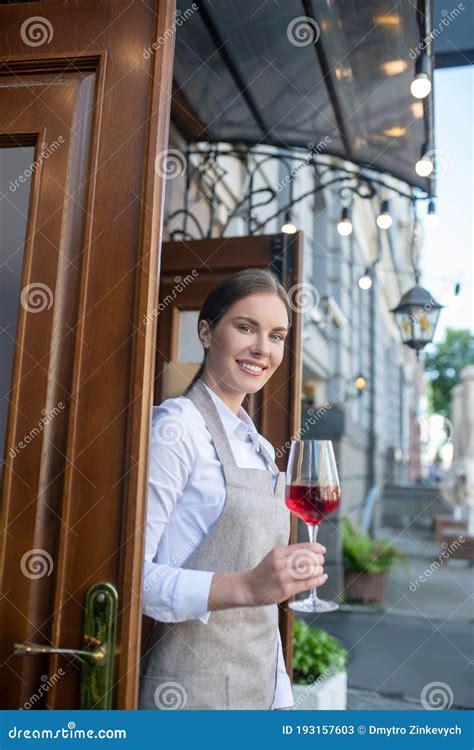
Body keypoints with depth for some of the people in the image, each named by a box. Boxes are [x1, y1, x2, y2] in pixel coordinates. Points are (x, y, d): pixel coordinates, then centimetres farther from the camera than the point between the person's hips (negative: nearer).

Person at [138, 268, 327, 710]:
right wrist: (245, 587, -32)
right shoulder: (176, 426, -14)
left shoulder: (259, 448, 9)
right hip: (189, 691, -7)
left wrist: (281, 697, 11)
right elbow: (130, 575, -22)